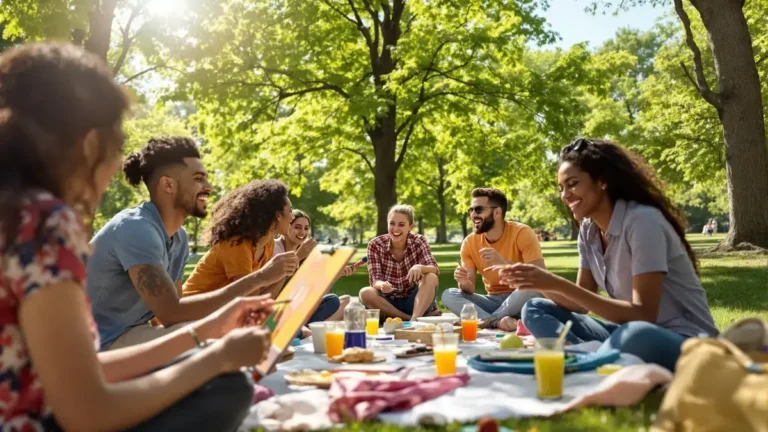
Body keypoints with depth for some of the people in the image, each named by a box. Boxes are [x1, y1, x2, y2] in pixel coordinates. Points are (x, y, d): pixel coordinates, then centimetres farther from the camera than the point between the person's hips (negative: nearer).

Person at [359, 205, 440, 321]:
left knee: (431, 278, -26)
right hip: (388, 302, 0)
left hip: (414, 301, 0)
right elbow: (374, 280, -13)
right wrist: (381, 285, -39)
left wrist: (420, 268, -42)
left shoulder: (419, 241, -7)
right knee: (365, 293, -29)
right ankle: (409, 318, -27)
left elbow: (434, 270, -18)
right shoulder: (375, 245, -8)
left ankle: (415, 319, -39)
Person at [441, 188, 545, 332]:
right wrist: (464, 283, -28)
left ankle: (485, 321, -21)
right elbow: (470, 290, -4)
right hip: (494, 301, 4)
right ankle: (497, 322, -34)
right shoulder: (469, 242, -3)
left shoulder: (522, 233, -15)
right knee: (448, 295, -17)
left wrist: (503, 263, -36)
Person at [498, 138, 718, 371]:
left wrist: (560, 285, -28)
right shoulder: (589, 230, 4)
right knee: (535, 310, -2)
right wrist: (545, 284, -14)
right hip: (631, 332, 8)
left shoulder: (643, 221, -19)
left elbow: (644, 315, -25)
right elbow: (581, 304, 5)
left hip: (684, 342, -7)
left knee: (637, 336, -41)